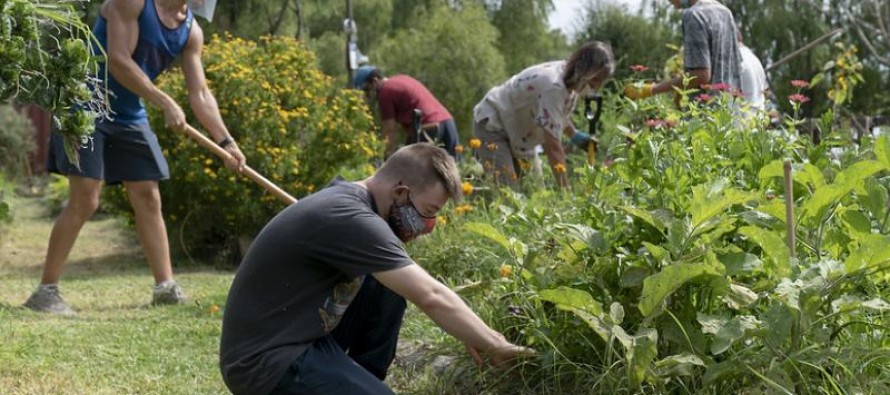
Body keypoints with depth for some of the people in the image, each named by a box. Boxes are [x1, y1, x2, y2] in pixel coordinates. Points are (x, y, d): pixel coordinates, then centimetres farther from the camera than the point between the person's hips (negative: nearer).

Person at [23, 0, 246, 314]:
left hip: (130, 116, 7)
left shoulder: (191, 31, 2)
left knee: (148, 198, 6)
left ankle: (166, 287, 13)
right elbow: (118, 61, -25)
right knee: (85, 200, -13)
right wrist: (166, 104, -25)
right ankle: (45, 292, -7)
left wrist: (226, 142, -7)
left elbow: (200, 94, 3)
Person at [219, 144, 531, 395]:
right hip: (266, 361, -10)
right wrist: (495, 347, -11)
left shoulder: (348, 199, 7)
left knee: (389, 286, 9)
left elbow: (420, 290, 19)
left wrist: (468, 333, 14)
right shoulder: (348, 219, -22)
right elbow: (432, 298, -21)